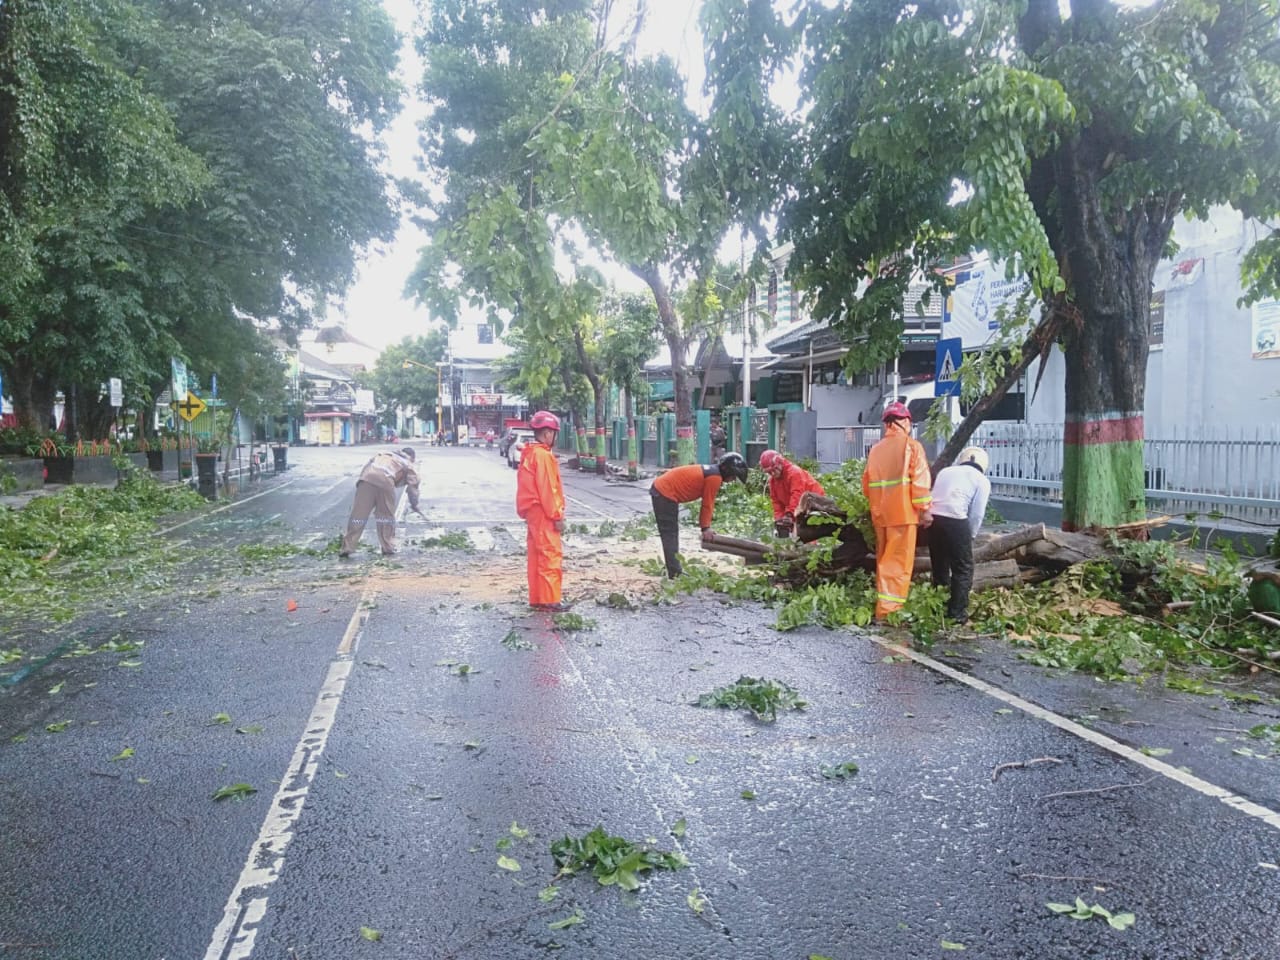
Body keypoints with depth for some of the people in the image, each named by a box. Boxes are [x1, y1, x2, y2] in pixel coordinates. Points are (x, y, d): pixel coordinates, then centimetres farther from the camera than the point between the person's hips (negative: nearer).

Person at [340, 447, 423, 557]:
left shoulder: (382, 455, 41)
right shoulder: (408, 465, 30)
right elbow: (413, 484, 22)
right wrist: (414, 505, 29)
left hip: (367, 478, 3)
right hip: (385, 481, -2)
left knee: (358, 515, 4)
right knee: (387, 515, 15)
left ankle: (346, 548, 4)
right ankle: (388, 548, 18)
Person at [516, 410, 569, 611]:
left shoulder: (529, 453, 14)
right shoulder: (543, 455, -15)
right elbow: (547, 489, -19)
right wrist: (557, 516, -15)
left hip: (532, 512, 10)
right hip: (543, 513, -10)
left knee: (536, 556, 12)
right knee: (551, 555, -6)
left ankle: (536, 598, 17)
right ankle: (550, 600, -5)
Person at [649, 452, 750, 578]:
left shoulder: (711, 471, 16)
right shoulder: (715, 477, -14)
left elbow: (708, 502, 17)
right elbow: (708, 504, -11)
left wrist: (706, 527, 16)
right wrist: (706, 528, -2)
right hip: (666, 494, -10)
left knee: (671, 533, 14)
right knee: (670, 534, -8)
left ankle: (675, 571, 19)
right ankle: (676, 574, -6)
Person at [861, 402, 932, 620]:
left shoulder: (876, 448, 11)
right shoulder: (911, 445, -3)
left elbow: (867, 483, 11)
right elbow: (920, 479, -12)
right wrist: (924, 507, -8)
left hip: (880, 513, 6)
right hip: (902, 511, -6)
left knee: (884, 560, 15)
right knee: (899, 562, -4)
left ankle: (883, 605, 22)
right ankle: (888, 610, -7)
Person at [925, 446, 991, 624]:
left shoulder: (945, 471, 23)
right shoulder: (982, 480, 11)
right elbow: (976, 514, 5)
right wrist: (971, 535, 21)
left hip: (933, 518, 5)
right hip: (955, 521, -5)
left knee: (939, 566, 20)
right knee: (963, 569, 9)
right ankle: (957, 613, 7)